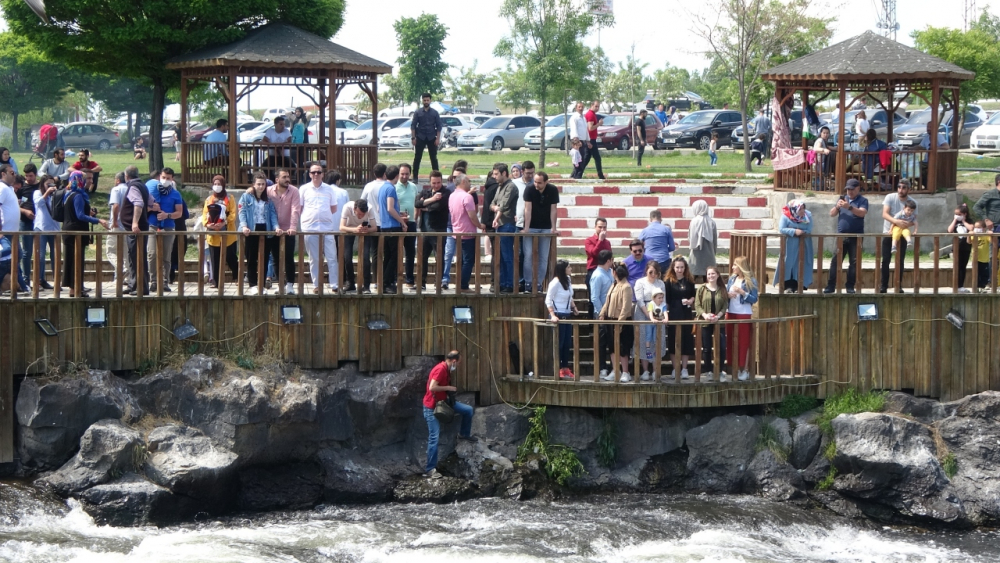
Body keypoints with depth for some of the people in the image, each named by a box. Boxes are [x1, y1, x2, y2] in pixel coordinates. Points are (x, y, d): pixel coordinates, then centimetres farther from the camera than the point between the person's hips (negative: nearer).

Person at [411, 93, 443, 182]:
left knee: (434, 158, 4)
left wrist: (438, 138, -4)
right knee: (417, 158, -1)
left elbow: (439, 126, 4)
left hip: (431, 138, 1)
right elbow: (413, 125, 1)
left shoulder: (434, 112, 4)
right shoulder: (418, 112, 2)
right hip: (420, 138, -1)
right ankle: (415, 177, 3)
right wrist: (413, 137, -7)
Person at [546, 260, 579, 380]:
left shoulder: (567, 280, 8)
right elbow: (548, 300, -14)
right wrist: (553, 315, -22)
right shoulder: (555, 283, -15)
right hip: (558, 316, -8)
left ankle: (565, 369, 15)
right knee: (559, 343, -3)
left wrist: (574, 307, 8)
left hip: (567, 315, 8)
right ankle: (558, 370, 2)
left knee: (567, 343, 9)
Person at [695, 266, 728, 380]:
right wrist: (704, 315, -19)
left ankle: (719, 371, 7)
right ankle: (707, 371, 12)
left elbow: (725, 305, 1)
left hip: (719, 322, 0)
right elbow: (697, 305, -1)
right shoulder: (701, 289, 4)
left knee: (721, 347, -5)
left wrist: (718, 316, -16)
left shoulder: (722, 290, 6)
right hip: (705, 322, 0)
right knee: (706, 348, 3)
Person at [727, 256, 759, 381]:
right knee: (730, 341, 5)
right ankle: (731, 368, 12)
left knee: (744, 342, 0)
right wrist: (728, 295, -8)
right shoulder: (732, 278, 10)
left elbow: (754, 299, -9)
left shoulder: (751, 281, -6)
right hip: (730, 313, 5)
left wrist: (742, 292, -20)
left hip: (744, 314, -5)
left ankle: (743, 370, 5)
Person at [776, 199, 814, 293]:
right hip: (790, 246, -2)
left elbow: (809, 231, -10)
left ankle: (798, 286, 3)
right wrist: (794, 231, -31)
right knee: (789, 264, -4)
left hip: (803, 246, 2)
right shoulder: (785, 216, -13)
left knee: (801, 265, -1)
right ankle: (788, 286, 0)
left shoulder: (808, 216, -7)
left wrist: (801, 232, -23)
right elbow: (781, 229, -21)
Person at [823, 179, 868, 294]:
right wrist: (837, 206, -10)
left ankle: (850, 287, 6)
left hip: (856, 237, -3)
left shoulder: (862, 200, 2)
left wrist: (850, 207, -31)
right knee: (835, 261, -2)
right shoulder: (843, 199, 14)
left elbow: (862, 212, -17)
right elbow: (832, 214, 11)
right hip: (841, 236, 3)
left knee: (854, 262, 0)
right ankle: (830, 286, 0)